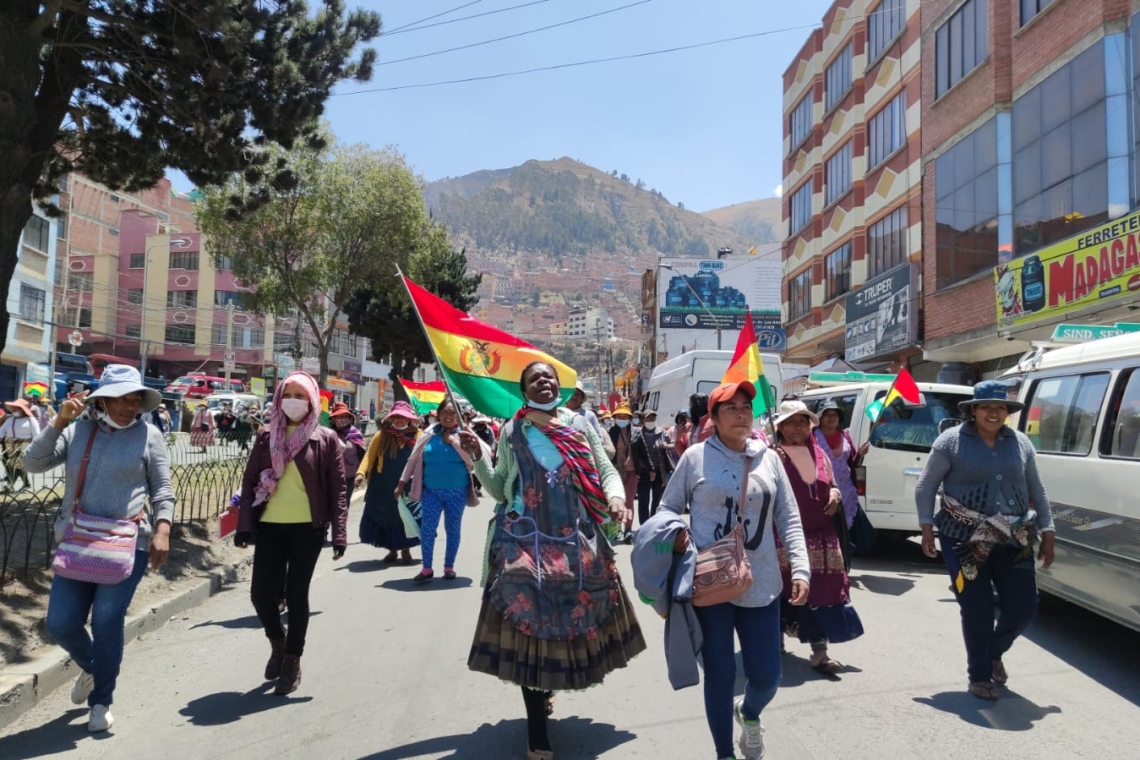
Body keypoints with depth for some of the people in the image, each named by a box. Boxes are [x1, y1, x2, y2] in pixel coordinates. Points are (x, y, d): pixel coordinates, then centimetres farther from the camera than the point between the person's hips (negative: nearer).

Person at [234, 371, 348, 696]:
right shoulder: (267, 437, 7)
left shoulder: (325, 439, 0)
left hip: (308, 528, -2)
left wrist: (339, 532, -8)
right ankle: (277, 642, 31)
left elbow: (337, 489, -1)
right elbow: (249, 481, 7)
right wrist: (244, 525, -2)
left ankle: (292, 661, 19)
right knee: (261, 593, 1)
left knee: (296, 594, 3)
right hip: (269, 526, 3)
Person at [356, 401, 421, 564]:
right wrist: (361, 472, -20)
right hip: (383, 487, 1)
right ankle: (392, 549, 25)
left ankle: (405, 550, 22)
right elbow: (370, 455, -5)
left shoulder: (417, 436, -2)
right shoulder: (382, 435, 0)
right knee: (386, 517, 10)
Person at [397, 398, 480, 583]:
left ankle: (449, 567, 20)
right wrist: (403, 482, 8)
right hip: (431, 490, 1)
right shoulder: (429, 434, 2)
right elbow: (413, 459, 8)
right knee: (427, 528, -7)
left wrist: (453, 440, -14)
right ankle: (427, 568, 2)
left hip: (457, 491, 0)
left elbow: (472, 458, -15)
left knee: (453, 529, 8)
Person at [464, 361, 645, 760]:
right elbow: (500, 490, 7)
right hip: (526, 541, -1)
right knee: (528, 625, -3)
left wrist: (615, 498, -14)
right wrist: (478, 456, -6)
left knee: (571, 615, 9)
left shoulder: (580, 426, 7)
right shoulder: (511, 432, 6)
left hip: (576, 540, 2)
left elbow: (606, 471, 5)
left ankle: (548, 687, 39)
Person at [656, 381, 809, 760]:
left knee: (766, 675, 5)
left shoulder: (769, 458, 6)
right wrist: (674, 535, -12)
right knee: (719, 673, 6)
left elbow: (789, 519, 8)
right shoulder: (696, 456, -2)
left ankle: (749, 713, 43)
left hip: (761, 584, 3)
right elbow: (668, 508, 7)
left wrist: (800, 569, -1)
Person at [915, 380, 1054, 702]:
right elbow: (925, 487, -2)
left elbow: (1037, 491, 15)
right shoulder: (952, 441, -5)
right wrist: (927, 528, -8)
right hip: (965, 540, -4)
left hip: (1013, 541, 4)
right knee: (977, 610, 1)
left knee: (1023, 607, 5)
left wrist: (1047, 533, 12)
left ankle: (994, 653, 35)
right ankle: (979, 677, 19)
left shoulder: (1020, 443, 8)